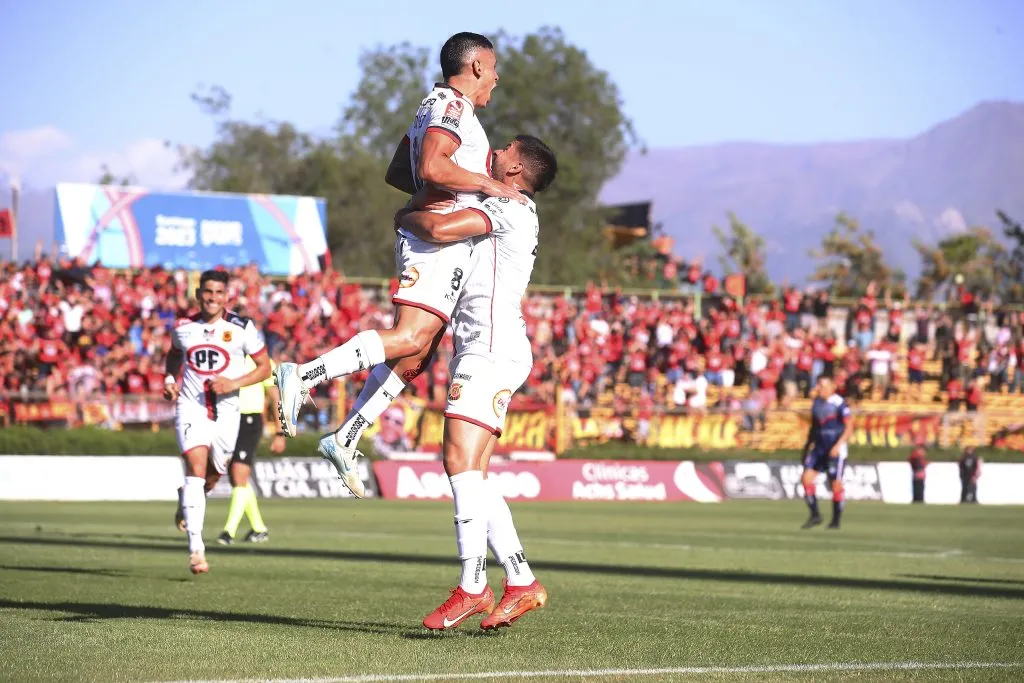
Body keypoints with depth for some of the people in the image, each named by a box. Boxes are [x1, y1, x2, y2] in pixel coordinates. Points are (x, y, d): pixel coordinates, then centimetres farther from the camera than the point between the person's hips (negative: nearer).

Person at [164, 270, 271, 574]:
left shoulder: (242, 328, -4)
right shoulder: (183, 328, 3)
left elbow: (265, 368, 1)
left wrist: (235, 383, -14)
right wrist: (170, 379, 5)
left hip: (226, 409, 1)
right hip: (191, 406, -1)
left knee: (214, 472, 12)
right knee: (197, 469, -17)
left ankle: (187, 497, 50)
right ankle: (196, 548, -22)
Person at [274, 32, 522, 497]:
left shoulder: (433, 107, 25)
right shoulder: (453, 105, -6)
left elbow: (396, 174, 30)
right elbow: (432, 167, -22)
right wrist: (487, 185, -13)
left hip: (431, 244, 11)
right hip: (441, 239, -11)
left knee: (413, 356, 7)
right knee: (410, 338, -22)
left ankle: (345, 441, 6)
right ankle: (304, 375, -29)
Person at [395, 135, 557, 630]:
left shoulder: (508, 208, -7)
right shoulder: (516, 213, 23)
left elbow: (440, 228, -22)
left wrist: (405, 217, -1)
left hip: (491, 350, -10)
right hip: (484, 351, 10)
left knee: (461, 463, -17)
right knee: (471, 474, 7)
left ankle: (472, 587, -18)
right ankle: (520, 581, 7)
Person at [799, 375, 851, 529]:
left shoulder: (839, 404, -12)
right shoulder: (816, 402, 10)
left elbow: (849, 426, -14)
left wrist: (838, 445, -22)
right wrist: (808, 444, 16)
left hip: (835, 449, -7)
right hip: (819, 447, 7)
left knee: (836, 484, -2)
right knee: (806, 478, -6)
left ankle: (836, 521, 11)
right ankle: (815, 515, 2)